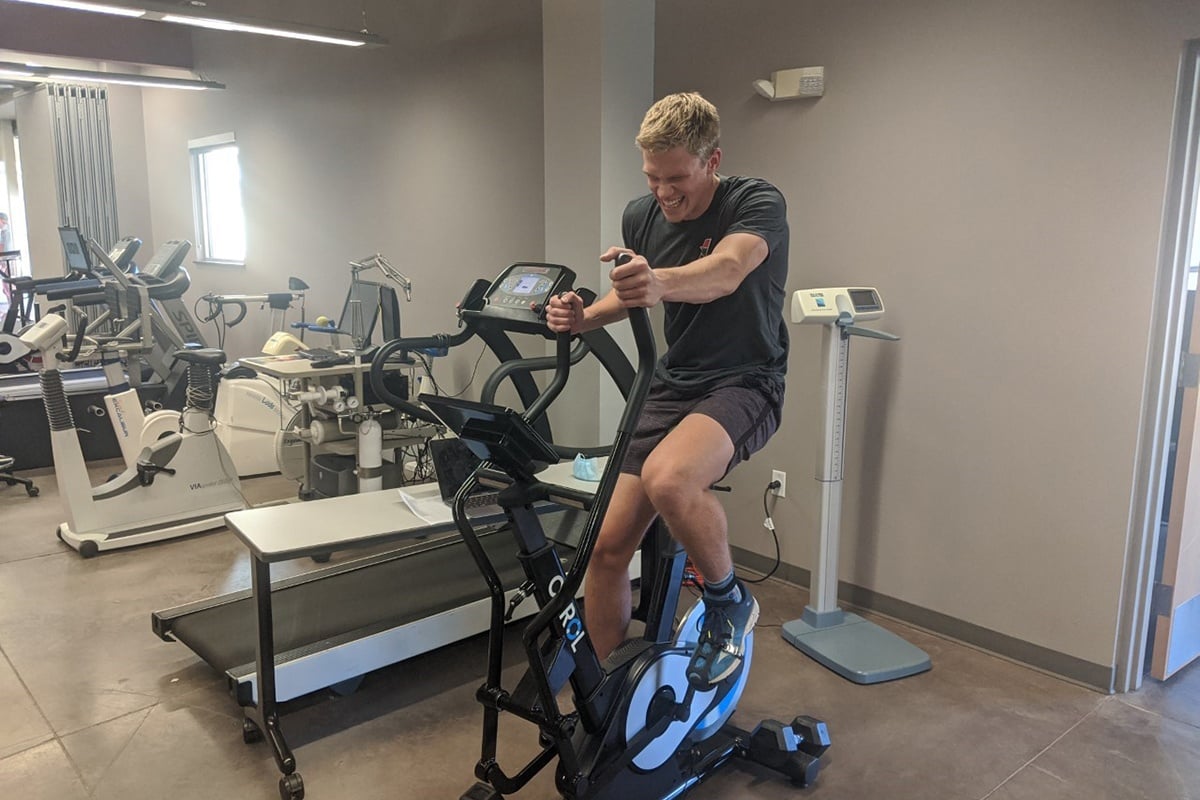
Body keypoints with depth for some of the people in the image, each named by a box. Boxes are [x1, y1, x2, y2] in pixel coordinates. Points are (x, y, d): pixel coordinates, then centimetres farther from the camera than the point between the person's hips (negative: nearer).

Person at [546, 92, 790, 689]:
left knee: (668, 478, -37)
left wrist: (660, 283, -55)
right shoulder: (641, 217, 2)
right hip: (671, 386, 6)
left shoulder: (756, 204, -14)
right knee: (609, 544, -3)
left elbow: (725, 271, -34)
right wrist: (582, 316, -6)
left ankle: (729, 603, -7)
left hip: (743, 383, -5)